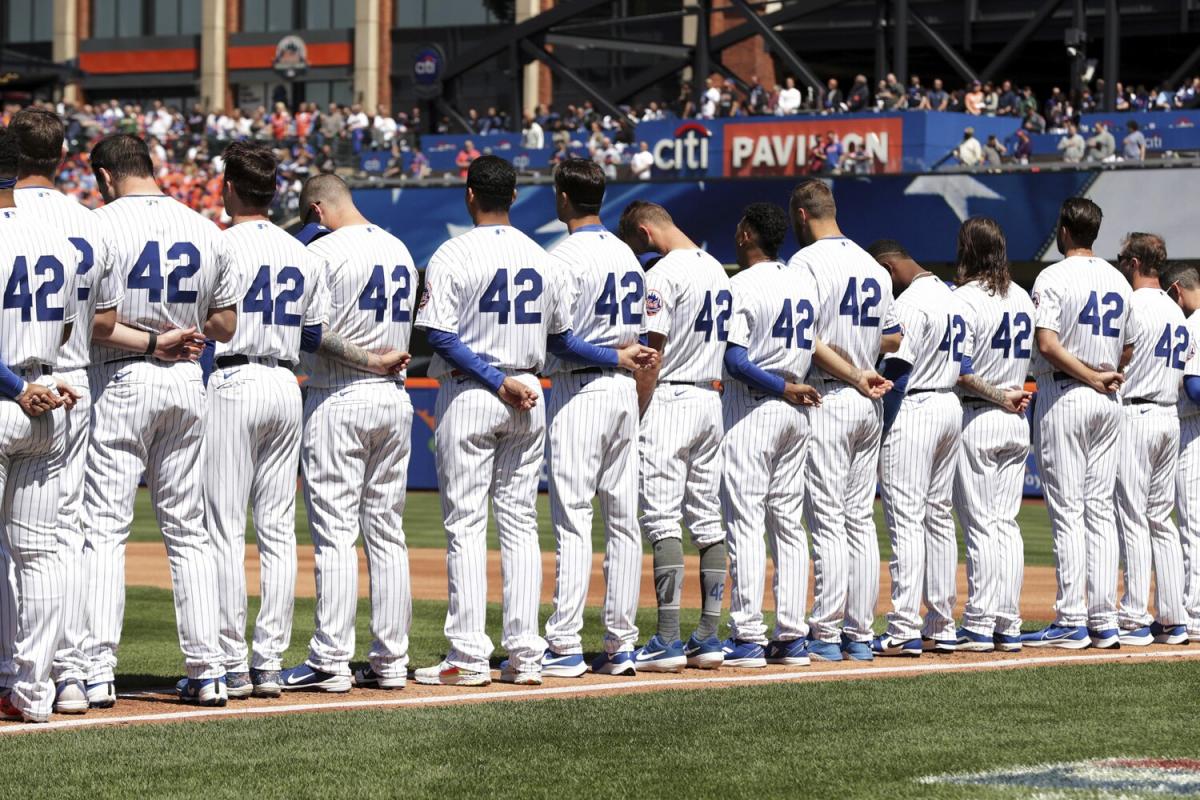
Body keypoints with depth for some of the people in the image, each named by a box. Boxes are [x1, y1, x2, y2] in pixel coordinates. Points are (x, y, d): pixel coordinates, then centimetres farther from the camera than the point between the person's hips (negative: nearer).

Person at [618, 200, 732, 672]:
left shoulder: (663, 275, -13)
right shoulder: (717, 270, 14)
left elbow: (653, 355, -16)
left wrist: (636, 417, -10)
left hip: (669, 400, -9)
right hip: (712, 399, 9)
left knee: (662, 520, -9)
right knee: (707, 521, 9)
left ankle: (667, 643, -13)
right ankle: (708, 639, 9)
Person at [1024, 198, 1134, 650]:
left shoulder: (1054, 277, -9)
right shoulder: (1118, 281, 12)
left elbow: (1047, 344, -20)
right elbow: (1128, 349, 17)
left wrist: (1090, 377, -14)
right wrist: (1106, 377, 12)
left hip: (1064, 396, -6)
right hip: (1109, 404, 6)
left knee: (1067, 511, -5)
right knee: (1101, 509, 7)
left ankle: (1072, 622, -8)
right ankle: (1104, 621, 4)